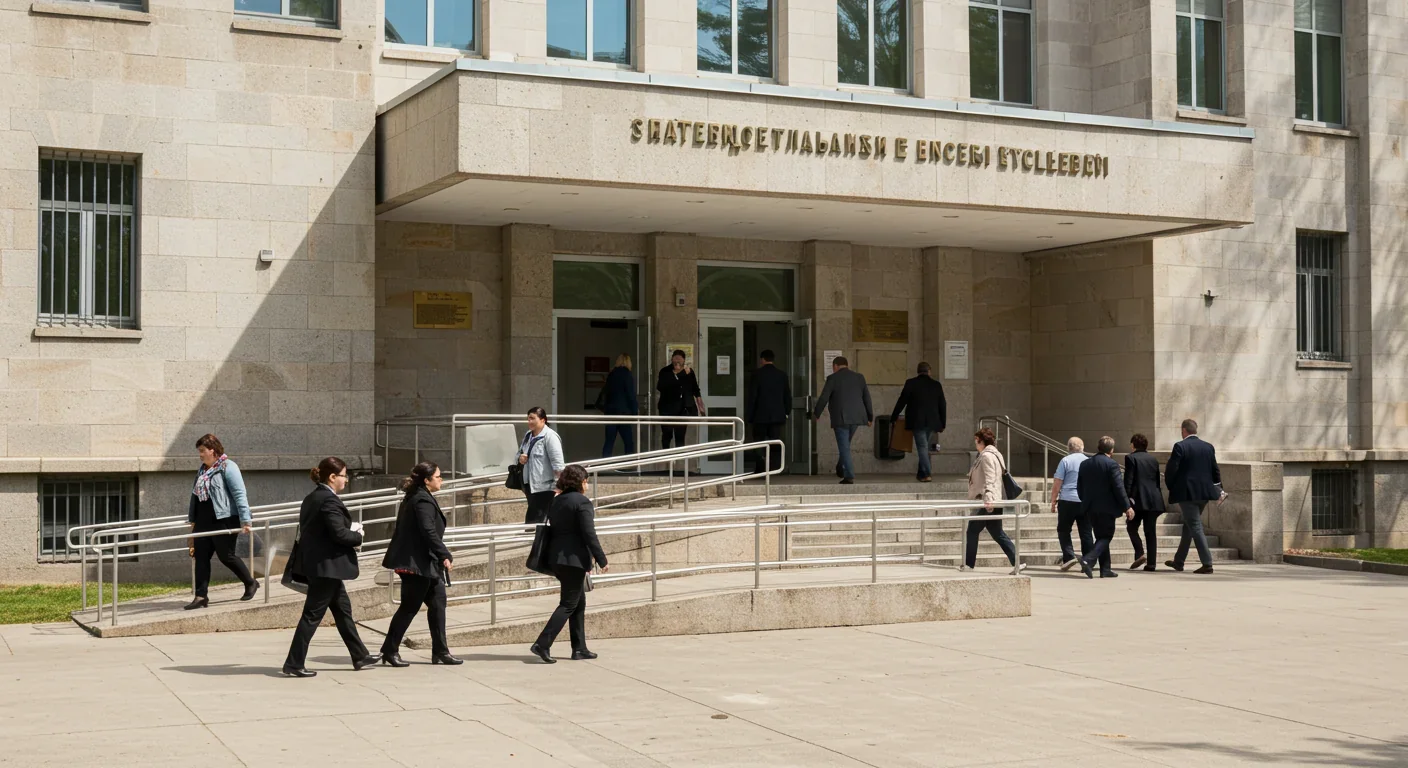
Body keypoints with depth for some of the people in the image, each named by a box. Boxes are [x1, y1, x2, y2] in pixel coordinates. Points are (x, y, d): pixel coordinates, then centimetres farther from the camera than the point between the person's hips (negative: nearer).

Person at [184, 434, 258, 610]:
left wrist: (245, 520, -21)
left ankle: (250, 583, 19)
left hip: (224, 520, -8)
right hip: (203, 521, 8)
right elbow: (195, 496, 23)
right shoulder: (203, 470, 15)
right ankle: (201, 596, 5)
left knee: (226, 556, -1)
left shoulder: (228, 467, -11)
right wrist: (192, 519, 23)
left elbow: (240, 495, -16)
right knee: (201, 557, 3)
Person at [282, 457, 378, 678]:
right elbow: (339, 533, -24)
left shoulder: (311, 498, 12)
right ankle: (294, 664, -1)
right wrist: (357, 537, -4)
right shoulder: (329, 500, -18)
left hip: (316, 563, 11)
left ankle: (360, 657, 25)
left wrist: (352, 530, 9)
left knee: (343, 609, 16)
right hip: (327, 565, -11)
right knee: (313, 614, -5)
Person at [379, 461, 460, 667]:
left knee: (437, 603, 11)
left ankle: (440, 651, 15)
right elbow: (429, 532, -24)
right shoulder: (423, 501, -17)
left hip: (422, 563, 11)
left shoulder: (414, 497, 15)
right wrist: (445, 555, -21)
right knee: (409, 607, -2)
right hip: (418, 563, -11)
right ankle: (390, 651, 6)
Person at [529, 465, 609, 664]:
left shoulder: (557, 501, 13)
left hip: (556, 558, 9)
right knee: (568, 604, -4)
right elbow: (589, 535, -16)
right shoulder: (582, 502, -12)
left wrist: (550, 558, 23)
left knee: (579, 603, 16)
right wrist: (601, 559, -11)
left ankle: (579, 649, 17)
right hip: (574, 558, -9)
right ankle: (542, 644, -12)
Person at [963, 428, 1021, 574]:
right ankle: (1016, 563, 1)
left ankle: (969, 564, 6)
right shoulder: (994, 454, 20)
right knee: (998, 534, 8)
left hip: (985, 502, -10)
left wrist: (988, 498, -32)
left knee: (972, 532, 1)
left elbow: (989, 480, -23)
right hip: (992, 502, 10)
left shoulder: (986, 456, -11)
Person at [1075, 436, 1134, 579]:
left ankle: (1105, 569, 14)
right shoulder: (1111, 464, -12)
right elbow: (1119, 488, -14)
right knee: (1106, 537, 3)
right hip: (1106, 507, -6)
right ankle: (1089, 560, -18)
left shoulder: (1084, 464, 7)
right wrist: (1127, 507, -9)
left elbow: (1079, 487, 11)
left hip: (1090, 508, 6)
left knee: (1101, 537, 15)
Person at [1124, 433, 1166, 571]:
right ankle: (1151, 562, 2)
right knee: (1151, 531, 6)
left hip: (1138, 499, -5)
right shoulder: (1153, 460, 16)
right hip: (1154, 500, 5)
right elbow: (1158, 480, 17)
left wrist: (1126, 497, -8)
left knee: (1132, 527, 6)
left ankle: (1140, 554, -12)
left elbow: (1128, 479, -9)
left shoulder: (1130, 458, -1)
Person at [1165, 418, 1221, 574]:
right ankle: (1178, 561, 27)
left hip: (1186, 493, -6)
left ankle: (1207, 564, -10)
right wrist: (1219, 490, 21)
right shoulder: (1208, 447, 7)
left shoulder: (1180, 446, -10)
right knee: (1189, 525, 17)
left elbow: (1171, 470, -13)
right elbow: (1215, 471, 10)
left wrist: (1171, 487, 4)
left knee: (1195, 527, -4)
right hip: (1204, 493, 6)